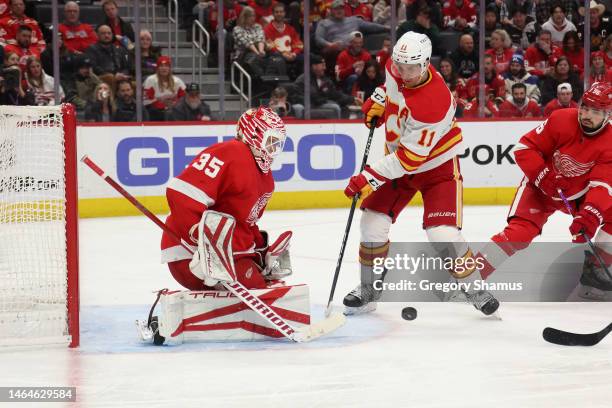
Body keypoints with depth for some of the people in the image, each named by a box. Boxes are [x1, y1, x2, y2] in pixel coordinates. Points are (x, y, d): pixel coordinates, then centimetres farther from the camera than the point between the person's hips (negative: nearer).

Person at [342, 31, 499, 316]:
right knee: (373, 222, -1)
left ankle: (473, 289, 6)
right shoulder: (396, 67, -14)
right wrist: (377, 101, 1)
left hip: (436, 164, -7)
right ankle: (368, 289, 16)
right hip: (398, 155, 7)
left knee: (443, 234, -16)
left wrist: (370, 177, -33)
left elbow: (409, 159, -33)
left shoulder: (433, 104, -37)